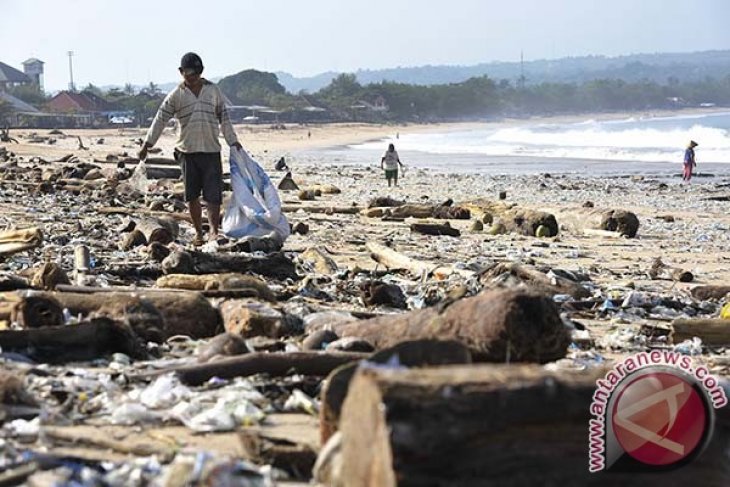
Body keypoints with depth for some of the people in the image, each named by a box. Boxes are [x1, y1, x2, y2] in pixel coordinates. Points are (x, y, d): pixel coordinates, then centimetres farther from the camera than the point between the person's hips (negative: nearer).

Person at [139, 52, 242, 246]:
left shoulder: (213, 90, 8)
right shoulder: (176, 95, 4)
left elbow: (224, 118, 13)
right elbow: (160, 119, 1)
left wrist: (233, 142, 9)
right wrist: (147, 144, -4)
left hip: (211, 150, 0)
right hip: (187, 151, 0)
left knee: (213, 194, -7)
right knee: (191, 195, 4)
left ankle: (213, 231, -5)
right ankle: (198, 232, 15)